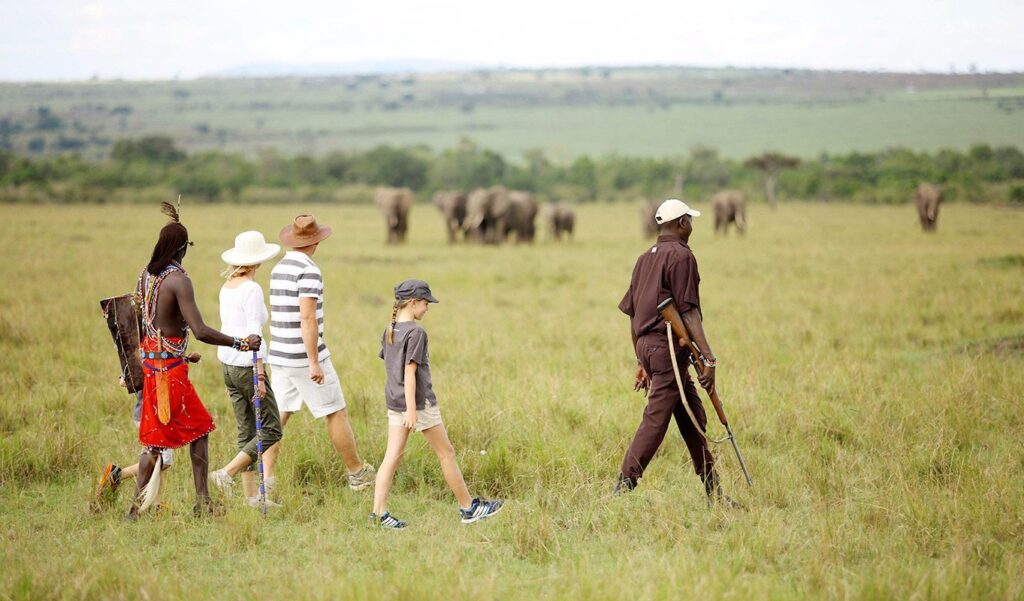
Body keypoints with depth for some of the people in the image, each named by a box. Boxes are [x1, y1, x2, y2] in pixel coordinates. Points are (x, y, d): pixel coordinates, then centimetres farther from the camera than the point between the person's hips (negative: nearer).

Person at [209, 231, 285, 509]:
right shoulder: (251, 289, -15)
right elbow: (253, 334, -19)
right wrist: (260, 375, -17)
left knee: (246, 432, 10)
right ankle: (227, 473, -9)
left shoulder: (227, 287, 10)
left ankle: (252, 496, 11)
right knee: (271, 431, 1)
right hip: (247, 366, -8)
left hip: (228, 365, 8)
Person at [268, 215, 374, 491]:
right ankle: (357, 473, 14)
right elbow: (307, 318, -23)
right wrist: (314, 362, -22)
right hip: (304, 357, -8)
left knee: (278, 416, 7)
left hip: (280, 356, 8)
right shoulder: (308, 271, -16)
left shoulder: (278, 269, 11)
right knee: (336, 413, 5)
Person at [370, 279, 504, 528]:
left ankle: (379, 512, -5)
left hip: (394, 402, 8)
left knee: (392, 456, 4)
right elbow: (410, 372, -20)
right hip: (419, 402, -8)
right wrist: (411, 410, -22)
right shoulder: (416, 333, -15)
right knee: (446, 453, 4)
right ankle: (469, 508, 13)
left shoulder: (388, 332, 9)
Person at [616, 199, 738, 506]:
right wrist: (708, 357, -16)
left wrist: (641, 361, 23)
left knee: (693, 417, 13)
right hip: (668, 345, -9)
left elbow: (632, 313, 18)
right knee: (655, 420, -9)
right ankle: (623, 488, -13)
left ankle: (713, 493, 15)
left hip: (646, 343, 9)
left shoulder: (645, 258, 18)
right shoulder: (681, 256, -8)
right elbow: (688, 311, -15)